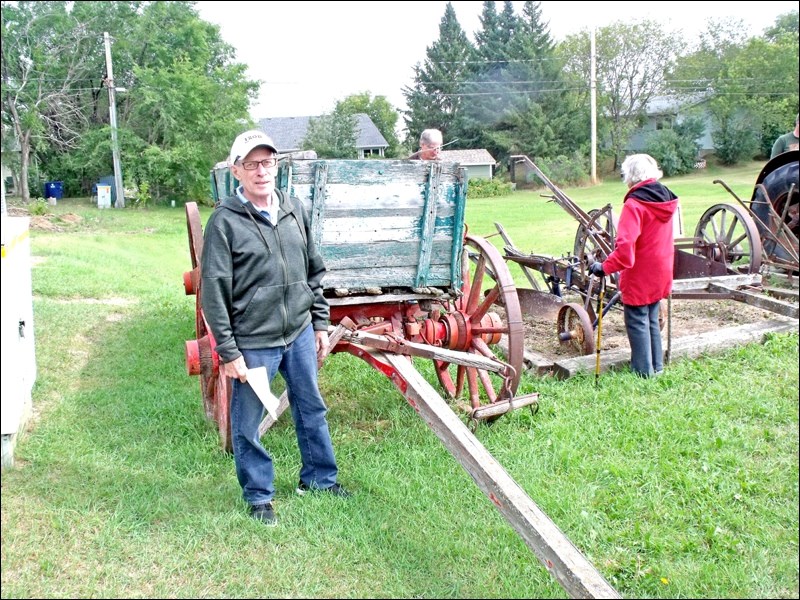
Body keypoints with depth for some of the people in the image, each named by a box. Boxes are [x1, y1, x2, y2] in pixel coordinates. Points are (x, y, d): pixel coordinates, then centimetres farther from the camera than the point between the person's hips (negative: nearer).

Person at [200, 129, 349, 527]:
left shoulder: (294, 210, 5)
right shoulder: (224, 221, -11)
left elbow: (314, 272, 13)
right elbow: (213, 293, -11)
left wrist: (320, 323, 11)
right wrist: (228, 352, -12)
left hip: (299, 334, 5)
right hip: (252, 343, -5)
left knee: (312, 409, 18)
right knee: (247, 425, 8)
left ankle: (318, 477, 38)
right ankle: (258, 494, 29)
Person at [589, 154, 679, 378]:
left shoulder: (634, 204, -19)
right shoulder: (665, 198, 6)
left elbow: (625, 246, -30)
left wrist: (605, 267, -29)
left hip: (639, 277, -8)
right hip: (661, 274, 8)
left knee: (637, 322, 4)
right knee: (651, 320, 19)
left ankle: (643, 371, 9)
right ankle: (656, 366, 26)